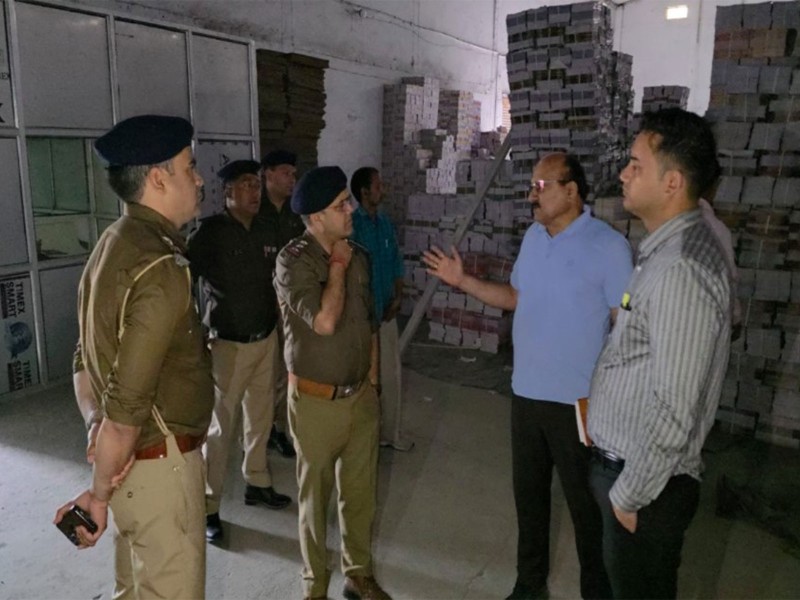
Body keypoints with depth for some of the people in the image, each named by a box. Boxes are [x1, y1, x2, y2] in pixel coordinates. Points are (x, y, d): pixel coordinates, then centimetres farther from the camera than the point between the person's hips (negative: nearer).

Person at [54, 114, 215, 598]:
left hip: (133, 455, 9)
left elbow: (88, 356, 9)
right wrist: (99, 494, -14)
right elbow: (128, 402, -25)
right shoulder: (162, 268, -25)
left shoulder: (114, 244, 6)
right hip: (160, 461, -9)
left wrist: (96, 425, -2)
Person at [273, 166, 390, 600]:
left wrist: (372, 377, 13)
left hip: (361, 396, 5)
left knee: (360, 490, 18)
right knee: (315, 495, 13)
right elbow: (324, 321, -29)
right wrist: (337, 265, -17)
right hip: (316, 400, -5)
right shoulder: (293, 260, -17)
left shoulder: (357, 256, 3)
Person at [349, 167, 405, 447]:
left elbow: (396, 263, 11)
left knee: (391, 374, 13)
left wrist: (398, 298, 0)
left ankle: (389, 433, 29)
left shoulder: (386, 223, 8)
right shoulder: (350, 224, -13)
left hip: (387, 312, 6)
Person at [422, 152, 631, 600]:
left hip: (579, 400, -6)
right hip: (526, 393, 7)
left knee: (586, 503, 11)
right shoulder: (533, 237, 6)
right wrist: (463, 281, 7)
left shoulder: (608, 246, -15)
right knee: (528, 492, 19)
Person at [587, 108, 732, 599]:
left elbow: (674, 411, -26)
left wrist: (629, 494, -16)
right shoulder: (668, 249, 5)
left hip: (645, 482, -9)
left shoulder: (681, 270, -27)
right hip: (627, 465, 9)